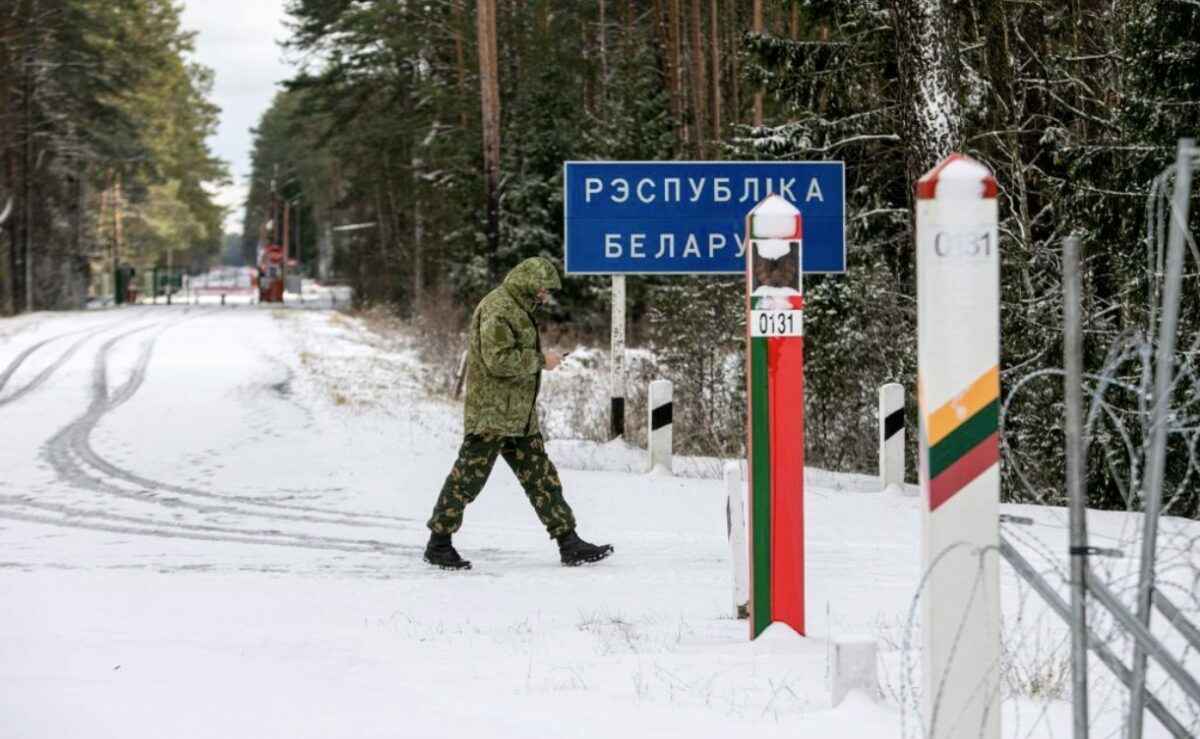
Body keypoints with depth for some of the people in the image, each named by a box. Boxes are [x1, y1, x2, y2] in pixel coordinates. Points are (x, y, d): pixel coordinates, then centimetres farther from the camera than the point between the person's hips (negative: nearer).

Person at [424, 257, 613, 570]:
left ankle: (569, 543, 7)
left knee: (542, 478, 7)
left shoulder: (517, 309, 19)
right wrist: (541, 360, -16)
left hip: (520, 416, 10)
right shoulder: (497, 308, -15)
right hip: (490, 414, -10)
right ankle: (438, 545, 6)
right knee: (468, 477, -3)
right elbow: (499, 359, -24)